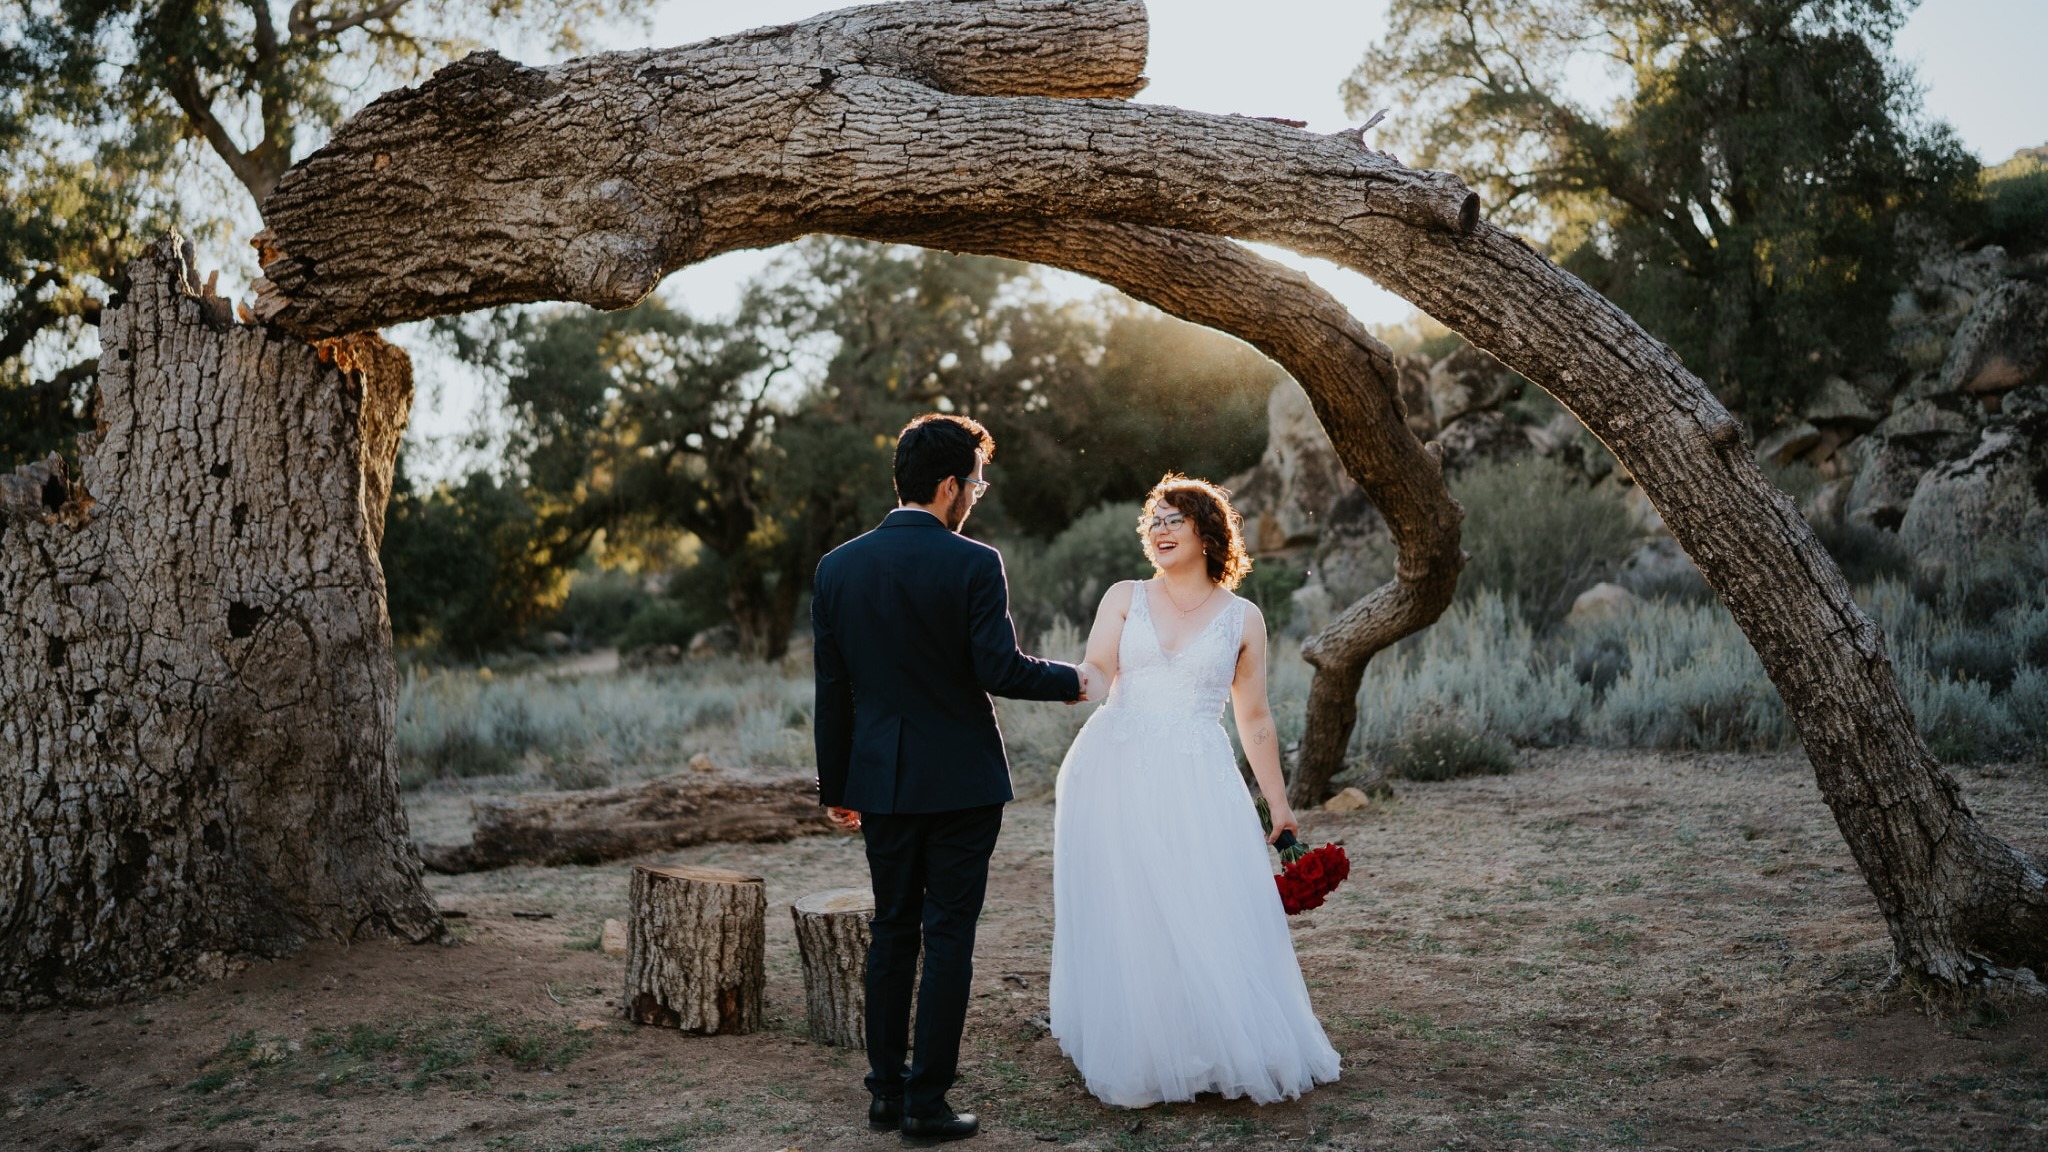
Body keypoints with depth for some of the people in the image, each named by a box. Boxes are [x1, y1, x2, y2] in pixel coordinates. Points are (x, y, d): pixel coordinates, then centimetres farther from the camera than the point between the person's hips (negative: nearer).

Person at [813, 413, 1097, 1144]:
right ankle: (926, 1103, 9)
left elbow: (832, 691, 4)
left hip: (881, 781, 4)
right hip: (960, 780, -4)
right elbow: (999, 670, -17)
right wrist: (1071, 682, 2)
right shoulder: (972, 564, -13)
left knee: (891, 931, 16)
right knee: (948, 937, 4)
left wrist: (834, 786, 12)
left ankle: (886, 1090, 22)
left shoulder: (837, 568, 1)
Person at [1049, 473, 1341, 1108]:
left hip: (1198, 782, -1)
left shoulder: (1241, 617, 10)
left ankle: (1241, 1055, 10)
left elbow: (1256, 720, 13)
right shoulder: (1125, 598, 12)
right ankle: (1138, 1061, 13)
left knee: (1214, 921, -6)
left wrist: (1279, 806, 13)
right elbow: (1094, 674, 0)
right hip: (1118, 775, 1)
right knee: (1124, 920, 0)